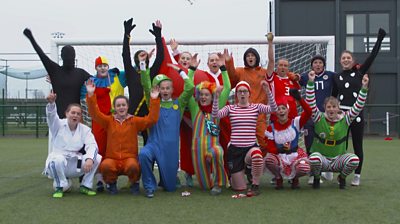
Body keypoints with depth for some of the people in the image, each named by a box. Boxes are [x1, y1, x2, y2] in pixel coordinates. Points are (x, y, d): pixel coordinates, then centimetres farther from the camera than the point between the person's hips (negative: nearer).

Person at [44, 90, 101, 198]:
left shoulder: (85, 129, 3)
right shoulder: (59, 125, 0)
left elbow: (92, 145, -12)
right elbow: (51, 116, -22)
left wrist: (89, 159, -34)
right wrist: (51, 103, -45)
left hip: (76, 164, 2)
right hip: (59, 162, -2)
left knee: (98, 158, -19)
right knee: (58, 159, -38)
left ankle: (85, 186, -1)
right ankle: (60, 186, -10)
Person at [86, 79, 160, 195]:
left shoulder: (134, 121, 7)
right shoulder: (109, 120, 9)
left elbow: (151, 119, -4)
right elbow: (95, 113, -4)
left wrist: (154, 100, -13)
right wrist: (91, 95, -16)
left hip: (129, 158, -1)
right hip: (112, 158, 1)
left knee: (133, 166, -36)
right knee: (105, 165, -34)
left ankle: (134, 184, 0)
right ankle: (111, 183, 1)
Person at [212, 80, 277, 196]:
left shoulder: (256, 107, 6)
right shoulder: (230, 108, 6)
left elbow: (273, 109, -12)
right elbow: (215, 115, -11)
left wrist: (268, 91, -25)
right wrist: (216, 97, -25)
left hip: (251, 147, 0)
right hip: (234, 149, 0)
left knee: (257, 155, -41)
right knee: (239, 188, 0)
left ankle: (255, 186, -16)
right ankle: (232, 176, 40)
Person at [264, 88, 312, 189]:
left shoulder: (296, 123, -3)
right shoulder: (271, 128, 0)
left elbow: (308, 112, -20)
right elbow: (270, 148, -3)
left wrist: (299, 99, -35)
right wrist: (280, 149, -25)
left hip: (295, 155, 0)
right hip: (279, 156, 0)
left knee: (305, 169, -34)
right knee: (268, 159, -35)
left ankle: (295, 178, 8)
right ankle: (278, 178, 0)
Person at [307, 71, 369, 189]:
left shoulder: (345, 119, -1)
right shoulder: (319, 118, -5)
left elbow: (358, 106, -8)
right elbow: (311, 103, -17)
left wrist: (364, 88, -18)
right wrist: (310, 82, -24)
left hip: (339, 159, 2)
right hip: (321, 158, -2)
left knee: (355, 160, -28)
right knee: (314, 158, -37)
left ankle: (342, 177, 6)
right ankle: (316, 178, 0)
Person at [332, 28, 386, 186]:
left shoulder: (359, 72, 4)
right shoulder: (337, 77, 10)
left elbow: (372, 56, -1)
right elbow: (333, 97, 15)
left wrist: (379, 39, -5)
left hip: (357, 113, -2)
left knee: (357, 145, 4)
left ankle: (357, 175, 12)